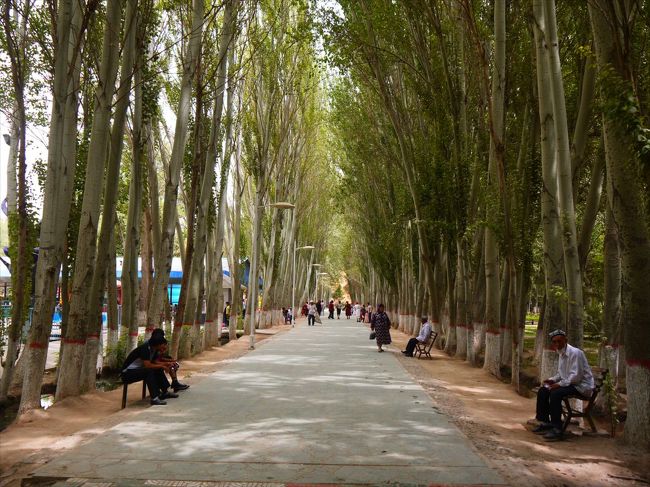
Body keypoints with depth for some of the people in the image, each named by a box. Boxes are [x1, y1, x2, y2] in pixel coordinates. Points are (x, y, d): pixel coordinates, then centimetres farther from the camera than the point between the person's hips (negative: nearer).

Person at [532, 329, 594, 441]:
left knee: (555, 393, -30)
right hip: (569, 383, 10)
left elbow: (576, 376, -24)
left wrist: (560, 384, -24)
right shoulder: (562, 353, 10)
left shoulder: (575, 353, -19)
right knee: (543, 391, 2)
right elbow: (561, 373, 20)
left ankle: (557, 430, -23)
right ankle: (545, 422, 11)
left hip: (582, 386, -10)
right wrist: (552, 380, 2)